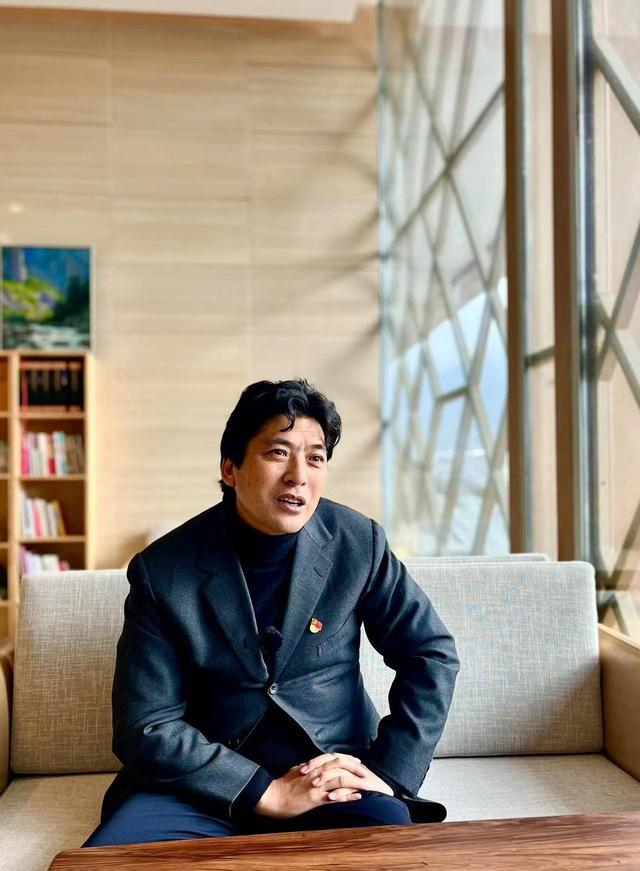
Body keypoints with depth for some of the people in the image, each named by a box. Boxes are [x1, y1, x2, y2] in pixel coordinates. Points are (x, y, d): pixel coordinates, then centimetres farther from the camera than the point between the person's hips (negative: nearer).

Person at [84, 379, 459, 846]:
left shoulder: (359, 543, -6)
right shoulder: (162, 571, -10)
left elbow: (431, 653, 1)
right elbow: (146, 729, -10)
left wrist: (388, 770, -10)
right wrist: (266, 791, -19)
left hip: (334, 770, 0)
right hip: (211, 781, 1)